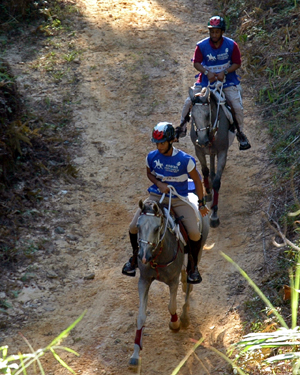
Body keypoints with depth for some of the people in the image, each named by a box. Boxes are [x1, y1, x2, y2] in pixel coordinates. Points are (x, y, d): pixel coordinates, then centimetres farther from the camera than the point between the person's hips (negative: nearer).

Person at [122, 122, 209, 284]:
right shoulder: (152, 157, -7)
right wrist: (159, 184, -10)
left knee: (194, 234, -19)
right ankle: (135, 257, 18)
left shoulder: (185, 160, -15)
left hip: (178, 199, -2)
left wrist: (201, 204, 0)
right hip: (156, 196, 2)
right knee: (134, 227, -13)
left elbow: (197, 180, -3)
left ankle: (192, 266, 10)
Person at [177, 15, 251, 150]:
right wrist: (207, 72, -26)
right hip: (206, 80, 1)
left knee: (237, 107, -13)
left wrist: (224, 72, -23)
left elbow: (237, 63, -7)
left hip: (227, 80, -1)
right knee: (188, 102, -11)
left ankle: (240, 133, 11)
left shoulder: (231, 45, -12)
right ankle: (182, 127, 12)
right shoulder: (202, 46, -12)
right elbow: (196, 63, -8)